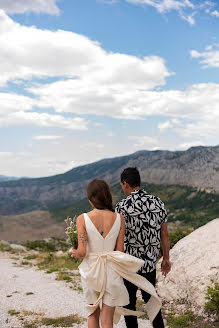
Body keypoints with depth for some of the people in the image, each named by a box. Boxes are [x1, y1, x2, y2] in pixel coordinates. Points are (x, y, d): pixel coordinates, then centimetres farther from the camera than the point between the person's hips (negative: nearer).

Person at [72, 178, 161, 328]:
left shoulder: (83, 219, -13)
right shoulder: (119, 218, -8)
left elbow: (82, 252, -15)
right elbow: (120, 251, -4)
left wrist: (75, 253, 8)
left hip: (91, 271, 0)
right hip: (111, 272, 0)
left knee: (93, 314, 24)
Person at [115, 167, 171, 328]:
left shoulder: (122, 207, -19)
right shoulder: (158, 202, -5)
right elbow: (164, 234, 3)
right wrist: (166, 258, 15)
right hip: (150, 262, 4)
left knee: (129, 303, 14)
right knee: (150, 298, 23)